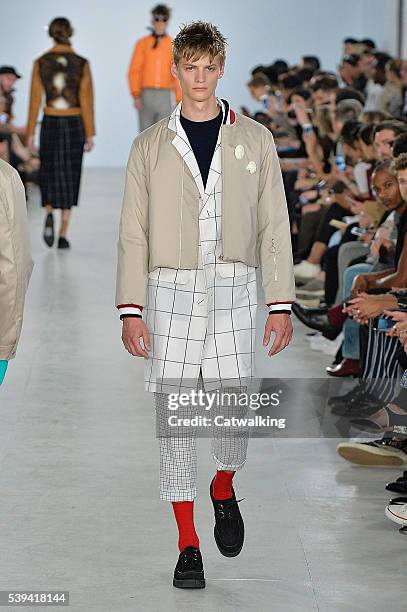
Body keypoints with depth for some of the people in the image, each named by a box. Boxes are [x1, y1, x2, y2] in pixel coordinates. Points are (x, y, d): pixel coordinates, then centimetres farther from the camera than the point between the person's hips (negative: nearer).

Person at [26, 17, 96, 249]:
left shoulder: (40, 63, -4)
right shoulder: (82, 64, -6)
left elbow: (35, 99, -3)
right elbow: (86, 100, -7)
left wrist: (31, 133, 3)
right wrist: (90, 134, -3)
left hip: (50, 124, 0)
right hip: (74, 125, 0)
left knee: (49, 175, 15)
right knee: (69, 178, 7)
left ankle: (49, 215, -14)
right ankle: (63, 235, 1)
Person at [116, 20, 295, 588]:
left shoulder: (254, 139, 8)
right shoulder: (151, 145, 8)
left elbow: (274, 226, 7)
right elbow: (133, 232, 7)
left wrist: (282, 303, 1)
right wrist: (130, 310, -1)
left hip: (233, 290, 0)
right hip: (169, 290, 0)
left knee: (233, 409, -4)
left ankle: (224, 489, 30)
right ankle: (188, 545, 8)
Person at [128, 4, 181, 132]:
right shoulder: (142, 44, 6)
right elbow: (134, 72, 1)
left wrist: (179, 101, 1)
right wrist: (136, 95, -10)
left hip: (166, 97, 0)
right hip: (146, 96, 0)